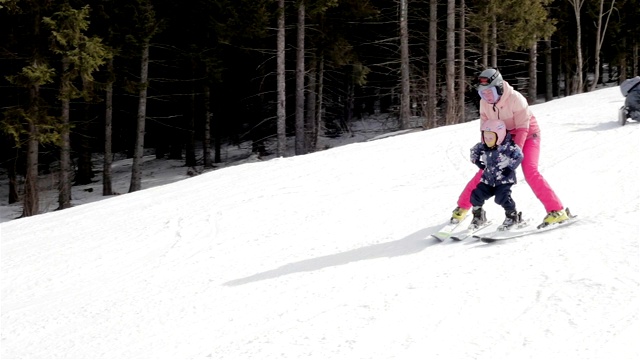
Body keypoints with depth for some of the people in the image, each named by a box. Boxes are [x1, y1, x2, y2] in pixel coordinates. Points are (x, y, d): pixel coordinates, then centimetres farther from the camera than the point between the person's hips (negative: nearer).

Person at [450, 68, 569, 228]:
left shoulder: (515, 99, -28)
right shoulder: (484, 102, -11)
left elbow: (522, 128, -25)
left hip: (527, 135, -5)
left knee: (530, 172, -23)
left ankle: (556, 210, -22)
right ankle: (463, 206, 14)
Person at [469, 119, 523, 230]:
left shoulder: (507, 147, -18)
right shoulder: (483, 147, 0)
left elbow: (518, 156, -21)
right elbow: (474, 151, 19)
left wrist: (510, 168, -20)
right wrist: (477, 161, 9)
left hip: (504, 180, -6)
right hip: (488, 180, 6)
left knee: (502, 197, -23)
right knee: (476, 195, -4)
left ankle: (513, 216, 0)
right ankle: (478, 216, 19)